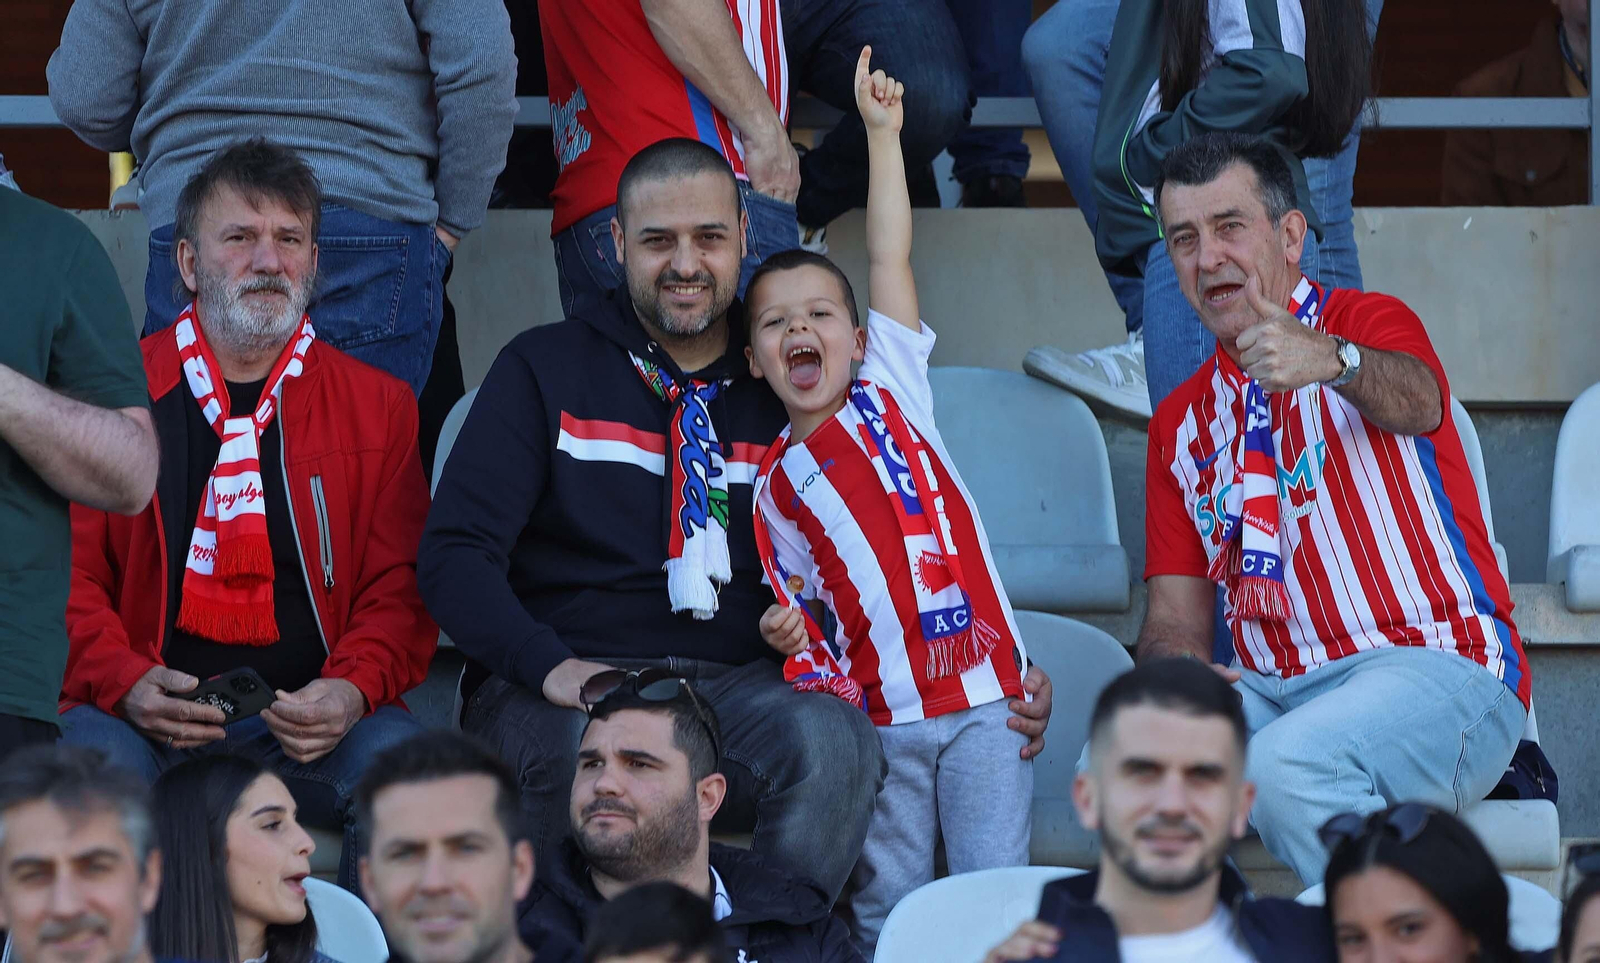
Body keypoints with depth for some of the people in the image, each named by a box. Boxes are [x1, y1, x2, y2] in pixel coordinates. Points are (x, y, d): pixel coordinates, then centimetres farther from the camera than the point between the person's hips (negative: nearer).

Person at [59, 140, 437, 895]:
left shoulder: (377, 405, 14)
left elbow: (398, 588, 9)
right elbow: (69, 571, 6)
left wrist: (354, 687, -12)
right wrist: (126, 684, -13)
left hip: (309, 717, 1)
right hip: (150, 716, -1)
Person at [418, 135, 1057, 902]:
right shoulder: (546, 370, 11)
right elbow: (454, 555, 2)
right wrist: (551, 666, -18)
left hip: (744, 685, 2)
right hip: (574, 686, -2)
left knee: (831, 741, -32)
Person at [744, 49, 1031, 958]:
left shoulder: (891, 391, 13)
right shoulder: (774, 482, 14)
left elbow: (891, 259, 9)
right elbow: (797, 603, 16)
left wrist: (884, 133, 7)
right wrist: (788, 633, -6)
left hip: (983, 686, -1)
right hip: (878, 713, 1)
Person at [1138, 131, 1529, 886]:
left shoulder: (1371, 323, 3)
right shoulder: (1182, 423, 21)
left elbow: (1415, 399, -24)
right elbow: (1175, 614, 16)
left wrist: (1332, 360, -48)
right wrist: (1177, 673, -10)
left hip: (1433, 666, -5)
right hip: (1272, 692, 5)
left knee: (1282, 768, -36)